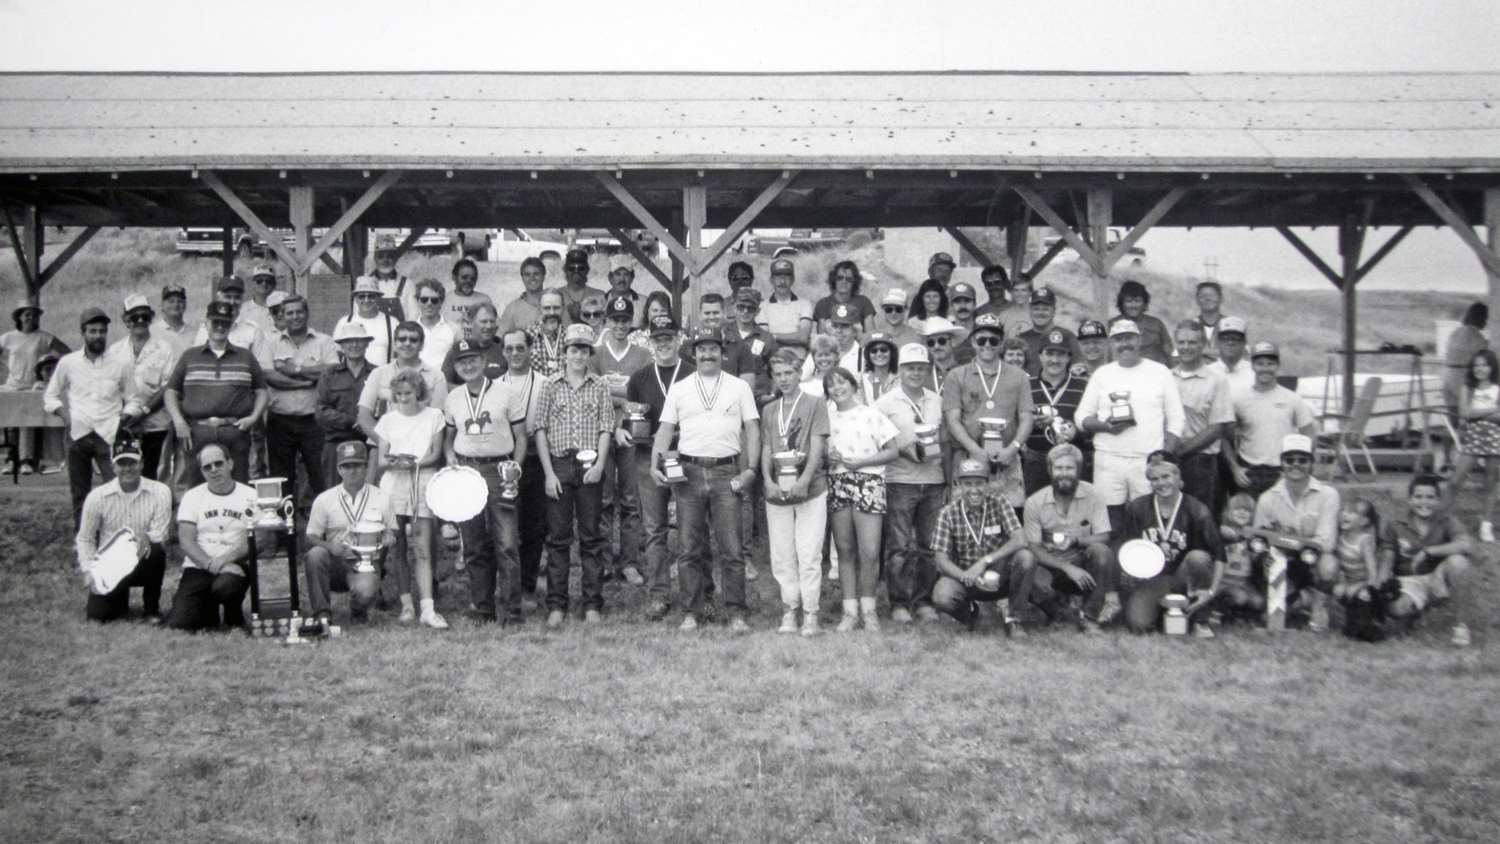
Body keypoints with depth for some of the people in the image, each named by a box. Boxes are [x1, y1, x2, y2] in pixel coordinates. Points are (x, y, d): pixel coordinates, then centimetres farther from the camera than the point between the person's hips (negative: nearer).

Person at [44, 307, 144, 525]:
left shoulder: (120, 364, 5)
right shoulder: (68, 362, 7)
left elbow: (133, 400, 11)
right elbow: (50, 396, 15)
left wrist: (126, 415, -8)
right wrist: (63, 412, -3)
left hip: (108, 434, -2)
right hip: (78, 434, 2)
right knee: (79, 492, 9)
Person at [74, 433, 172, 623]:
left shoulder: (159, 492, -9)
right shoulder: (97, 496, -5)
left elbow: (159, 535, -14)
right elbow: (85, 538, 3)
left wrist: (146, 537, -37)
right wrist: (89, 570, -11)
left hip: (143, 564, -1)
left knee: (155, 550, -36)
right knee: (96, 615, -19)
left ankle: (152, 607, -10)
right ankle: (119, 599, 23)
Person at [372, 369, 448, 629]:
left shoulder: (433, 416, 7)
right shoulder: (388, 420, 11)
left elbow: (436, 454, 2)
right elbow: (380, 460, 6)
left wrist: (414, 463, -15)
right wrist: (394, 463, -16)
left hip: (422, 485, -2)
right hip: (393, 487, 2)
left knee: (423, 551, -8)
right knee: (397, 550, 1)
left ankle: (427, 609, -12)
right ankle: (407, 605, 9)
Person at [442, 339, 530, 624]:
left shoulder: (508, 393, 0)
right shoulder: (453, 399, 11)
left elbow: (520, 437, 2)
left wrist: (515, 468, -11)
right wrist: (450, 458, 2)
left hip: (499, 470, -4)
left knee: (506, 544, -10)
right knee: (473, 545, 7)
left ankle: (511, 609, -5)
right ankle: (482, 608, 17)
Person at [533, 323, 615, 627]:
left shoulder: (599, 386, 7)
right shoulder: (551, 385, 5)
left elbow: (605, 428, 4)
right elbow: (540, 429, 2)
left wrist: (600, 464, -9)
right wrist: (549, 472, -4)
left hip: (589, 467, 0)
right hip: (559, 464, 0)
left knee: (591, 537, 4)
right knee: (558, 537, 3)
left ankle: (592, 604, 10)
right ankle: (556, 605, 8)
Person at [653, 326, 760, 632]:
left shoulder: (739, 387, 10)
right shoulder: (678, 389, 12)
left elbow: (752, 429, 6)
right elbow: (665, 430, 11)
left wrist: (751, 469, -5)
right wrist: (655, 465, -4)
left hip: (726, 472, -1)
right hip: (689, 472, 1)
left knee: (732, 549, -4)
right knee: (690, 549, 3)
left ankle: (736, 613, 3)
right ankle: (691, 613, 10)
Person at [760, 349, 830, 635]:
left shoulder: (815, 405, 3)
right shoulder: (769, 410, 17)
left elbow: (817, 447, -5)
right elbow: (766, 450, 13)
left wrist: (804, 480, -17)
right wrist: (768, 481, -4)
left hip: (810, 489, -4)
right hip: (776, 491, 4)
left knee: (809, 555, -7)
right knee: (781, 556, 3)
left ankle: (810, 615, -3)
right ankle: (790, 612, 11)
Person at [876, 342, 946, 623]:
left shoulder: (937, 401, 13)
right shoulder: (886, 403, 0)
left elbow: (945, 439, 19)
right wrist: (905, 451, -15)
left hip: (933, 480, 4)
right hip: (900, 481, -4)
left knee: (929, 546, 7)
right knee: (899, 547, -2)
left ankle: (923, 600, 17)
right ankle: (899, 603, 5)